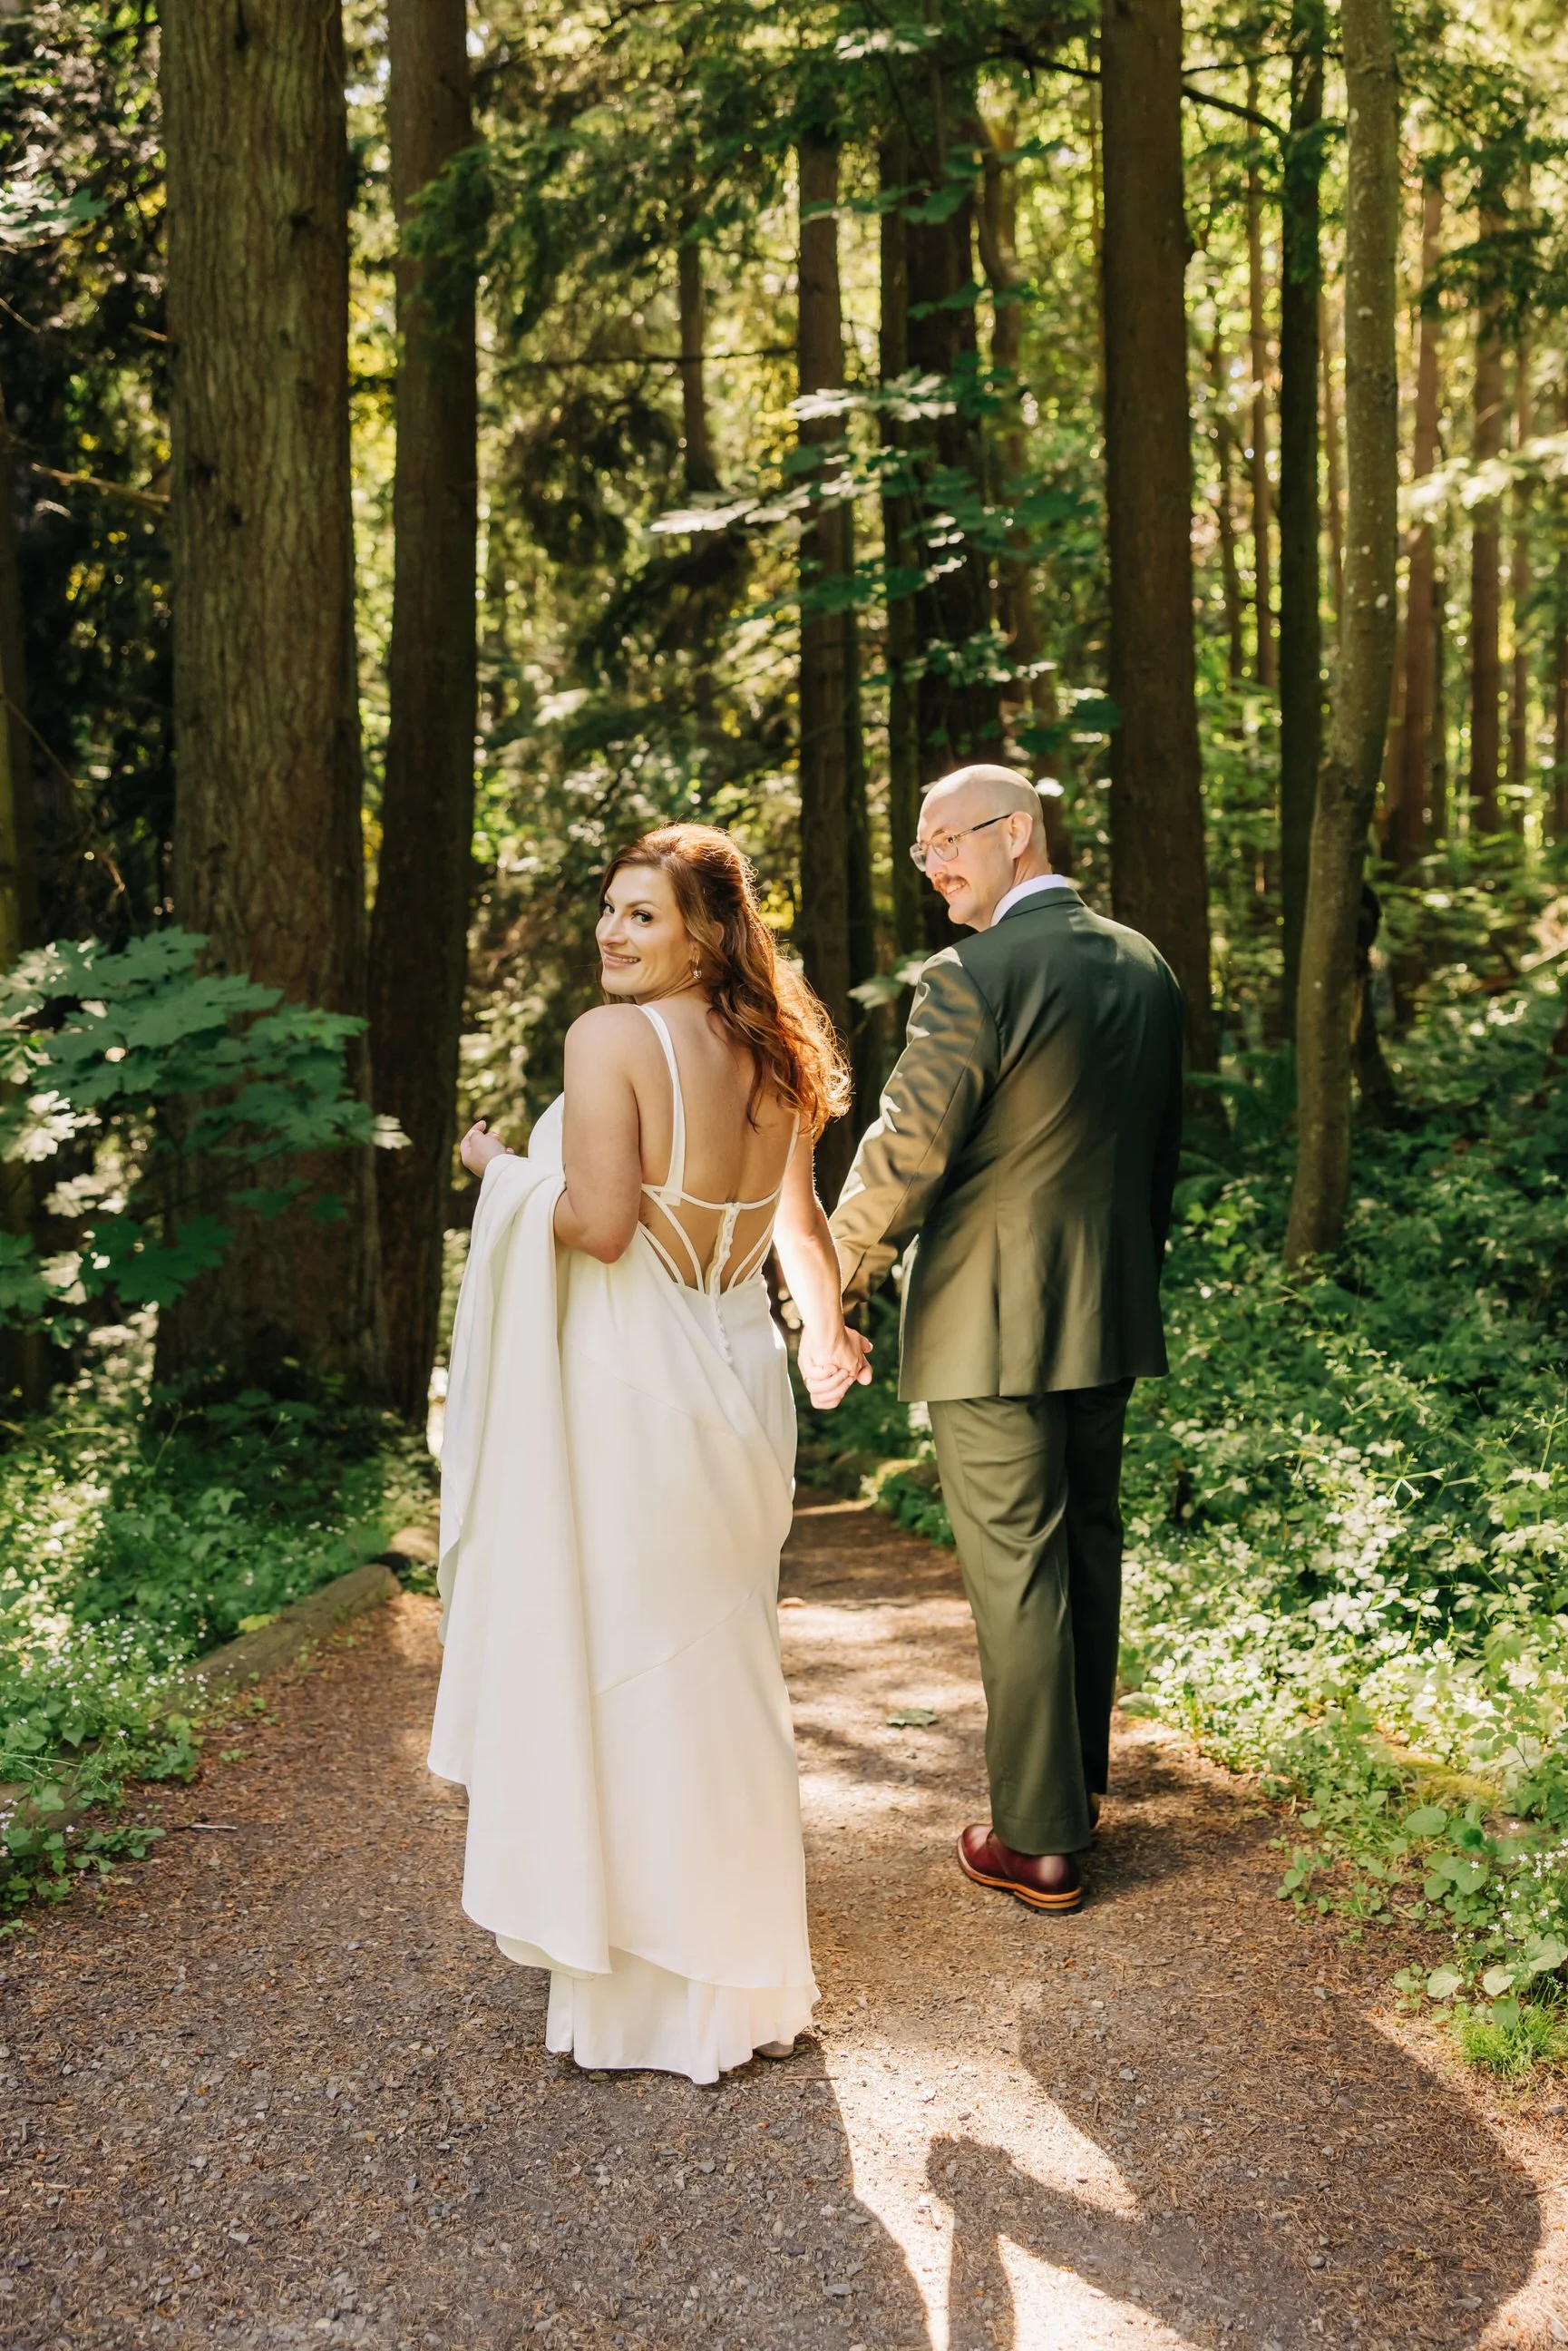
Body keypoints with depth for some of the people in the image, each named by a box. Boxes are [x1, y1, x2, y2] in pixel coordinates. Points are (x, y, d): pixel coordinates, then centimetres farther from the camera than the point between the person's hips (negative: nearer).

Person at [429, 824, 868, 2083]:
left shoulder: (610, 1038, -15)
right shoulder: (775, 1053, 8)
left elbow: (600, 1223, -22)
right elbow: (802, 1226, 18)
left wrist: (503, 1170, -3)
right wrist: (830, 1331, 36)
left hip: (630, 1390, -8)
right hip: (739, 1379, 8)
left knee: (619, 1662, 4)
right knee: (722, 1660, 19)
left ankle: (644, 1979, 15)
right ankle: (746, 1968, 34)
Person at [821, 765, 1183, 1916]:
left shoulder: (973, 979, -17)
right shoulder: (1144, 965, 7)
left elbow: (901, 1159, -17)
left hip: (993, 1326, -7)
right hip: (1110, 1316, 8)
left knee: (1016, 1571, 1)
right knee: (1089, 1550, 18)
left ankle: (1041, 1841, 10)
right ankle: (1080, 1781, 34)